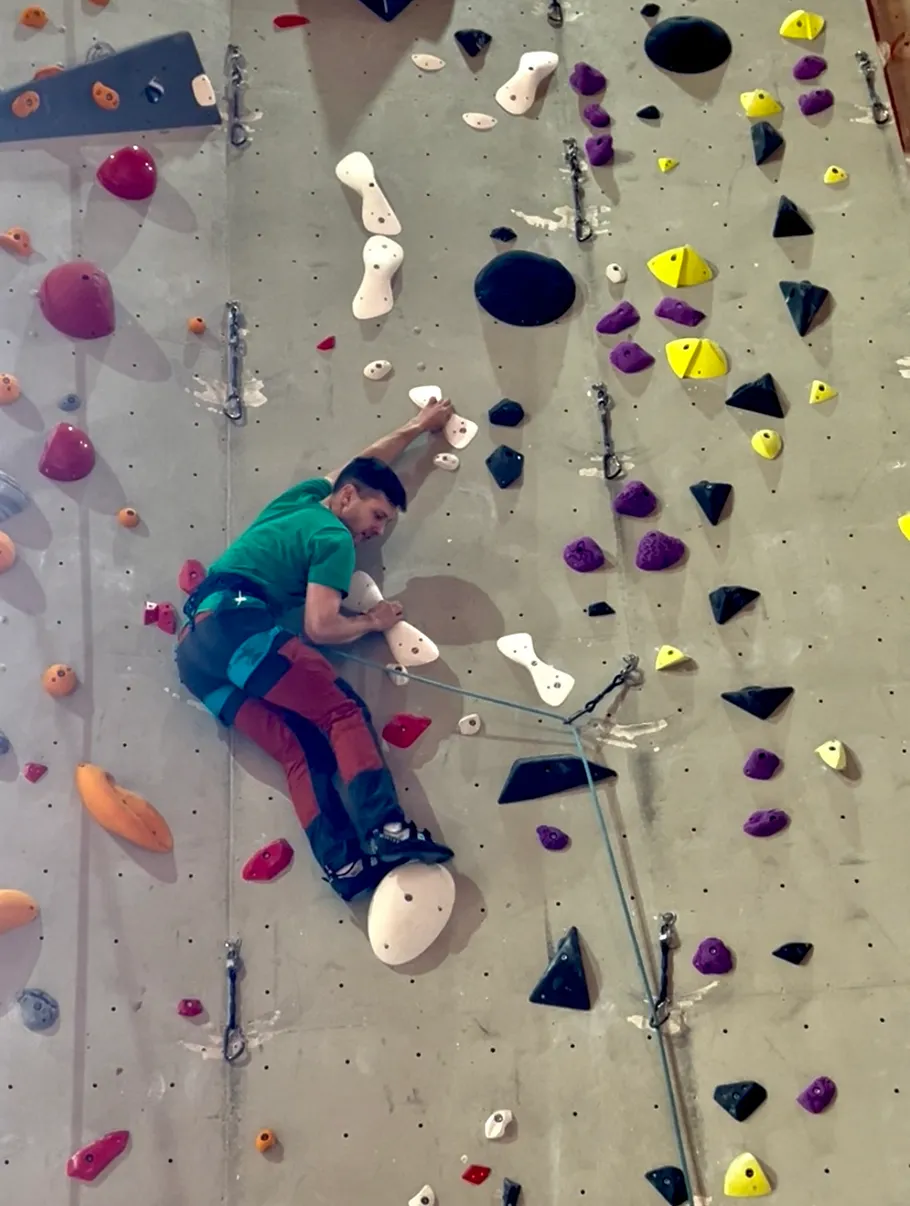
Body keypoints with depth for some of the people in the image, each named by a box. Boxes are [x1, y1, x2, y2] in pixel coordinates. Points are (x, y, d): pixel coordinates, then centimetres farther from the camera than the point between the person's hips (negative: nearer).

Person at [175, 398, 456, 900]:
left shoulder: (302, 496, 27)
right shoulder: (334, 538, 1)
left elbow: (364, 462, 44)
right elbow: (320, 627, -7)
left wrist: (417, 426, 52)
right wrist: (373, 621, 10)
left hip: (194, 645, 9)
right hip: (235, 624, -9)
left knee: (301, 748, -4)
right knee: (344, 711, -15)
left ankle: (343, 864, -18)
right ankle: (385, 828, -28)